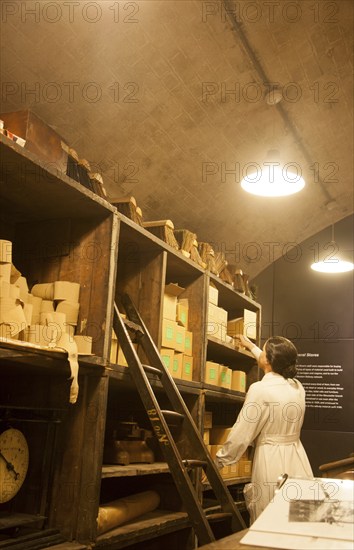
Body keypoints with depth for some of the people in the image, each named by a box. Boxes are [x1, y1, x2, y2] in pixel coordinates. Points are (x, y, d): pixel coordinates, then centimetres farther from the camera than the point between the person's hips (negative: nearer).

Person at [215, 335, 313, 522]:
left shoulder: (260, 389, -14)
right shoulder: (297, 387, 7)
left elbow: (241, 434, -11)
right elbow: (277, 366, 29)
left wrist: (218, 461, 3)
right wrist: (251, 346, 44)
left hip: (271, 465, -6)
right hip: (298, 464, 6)